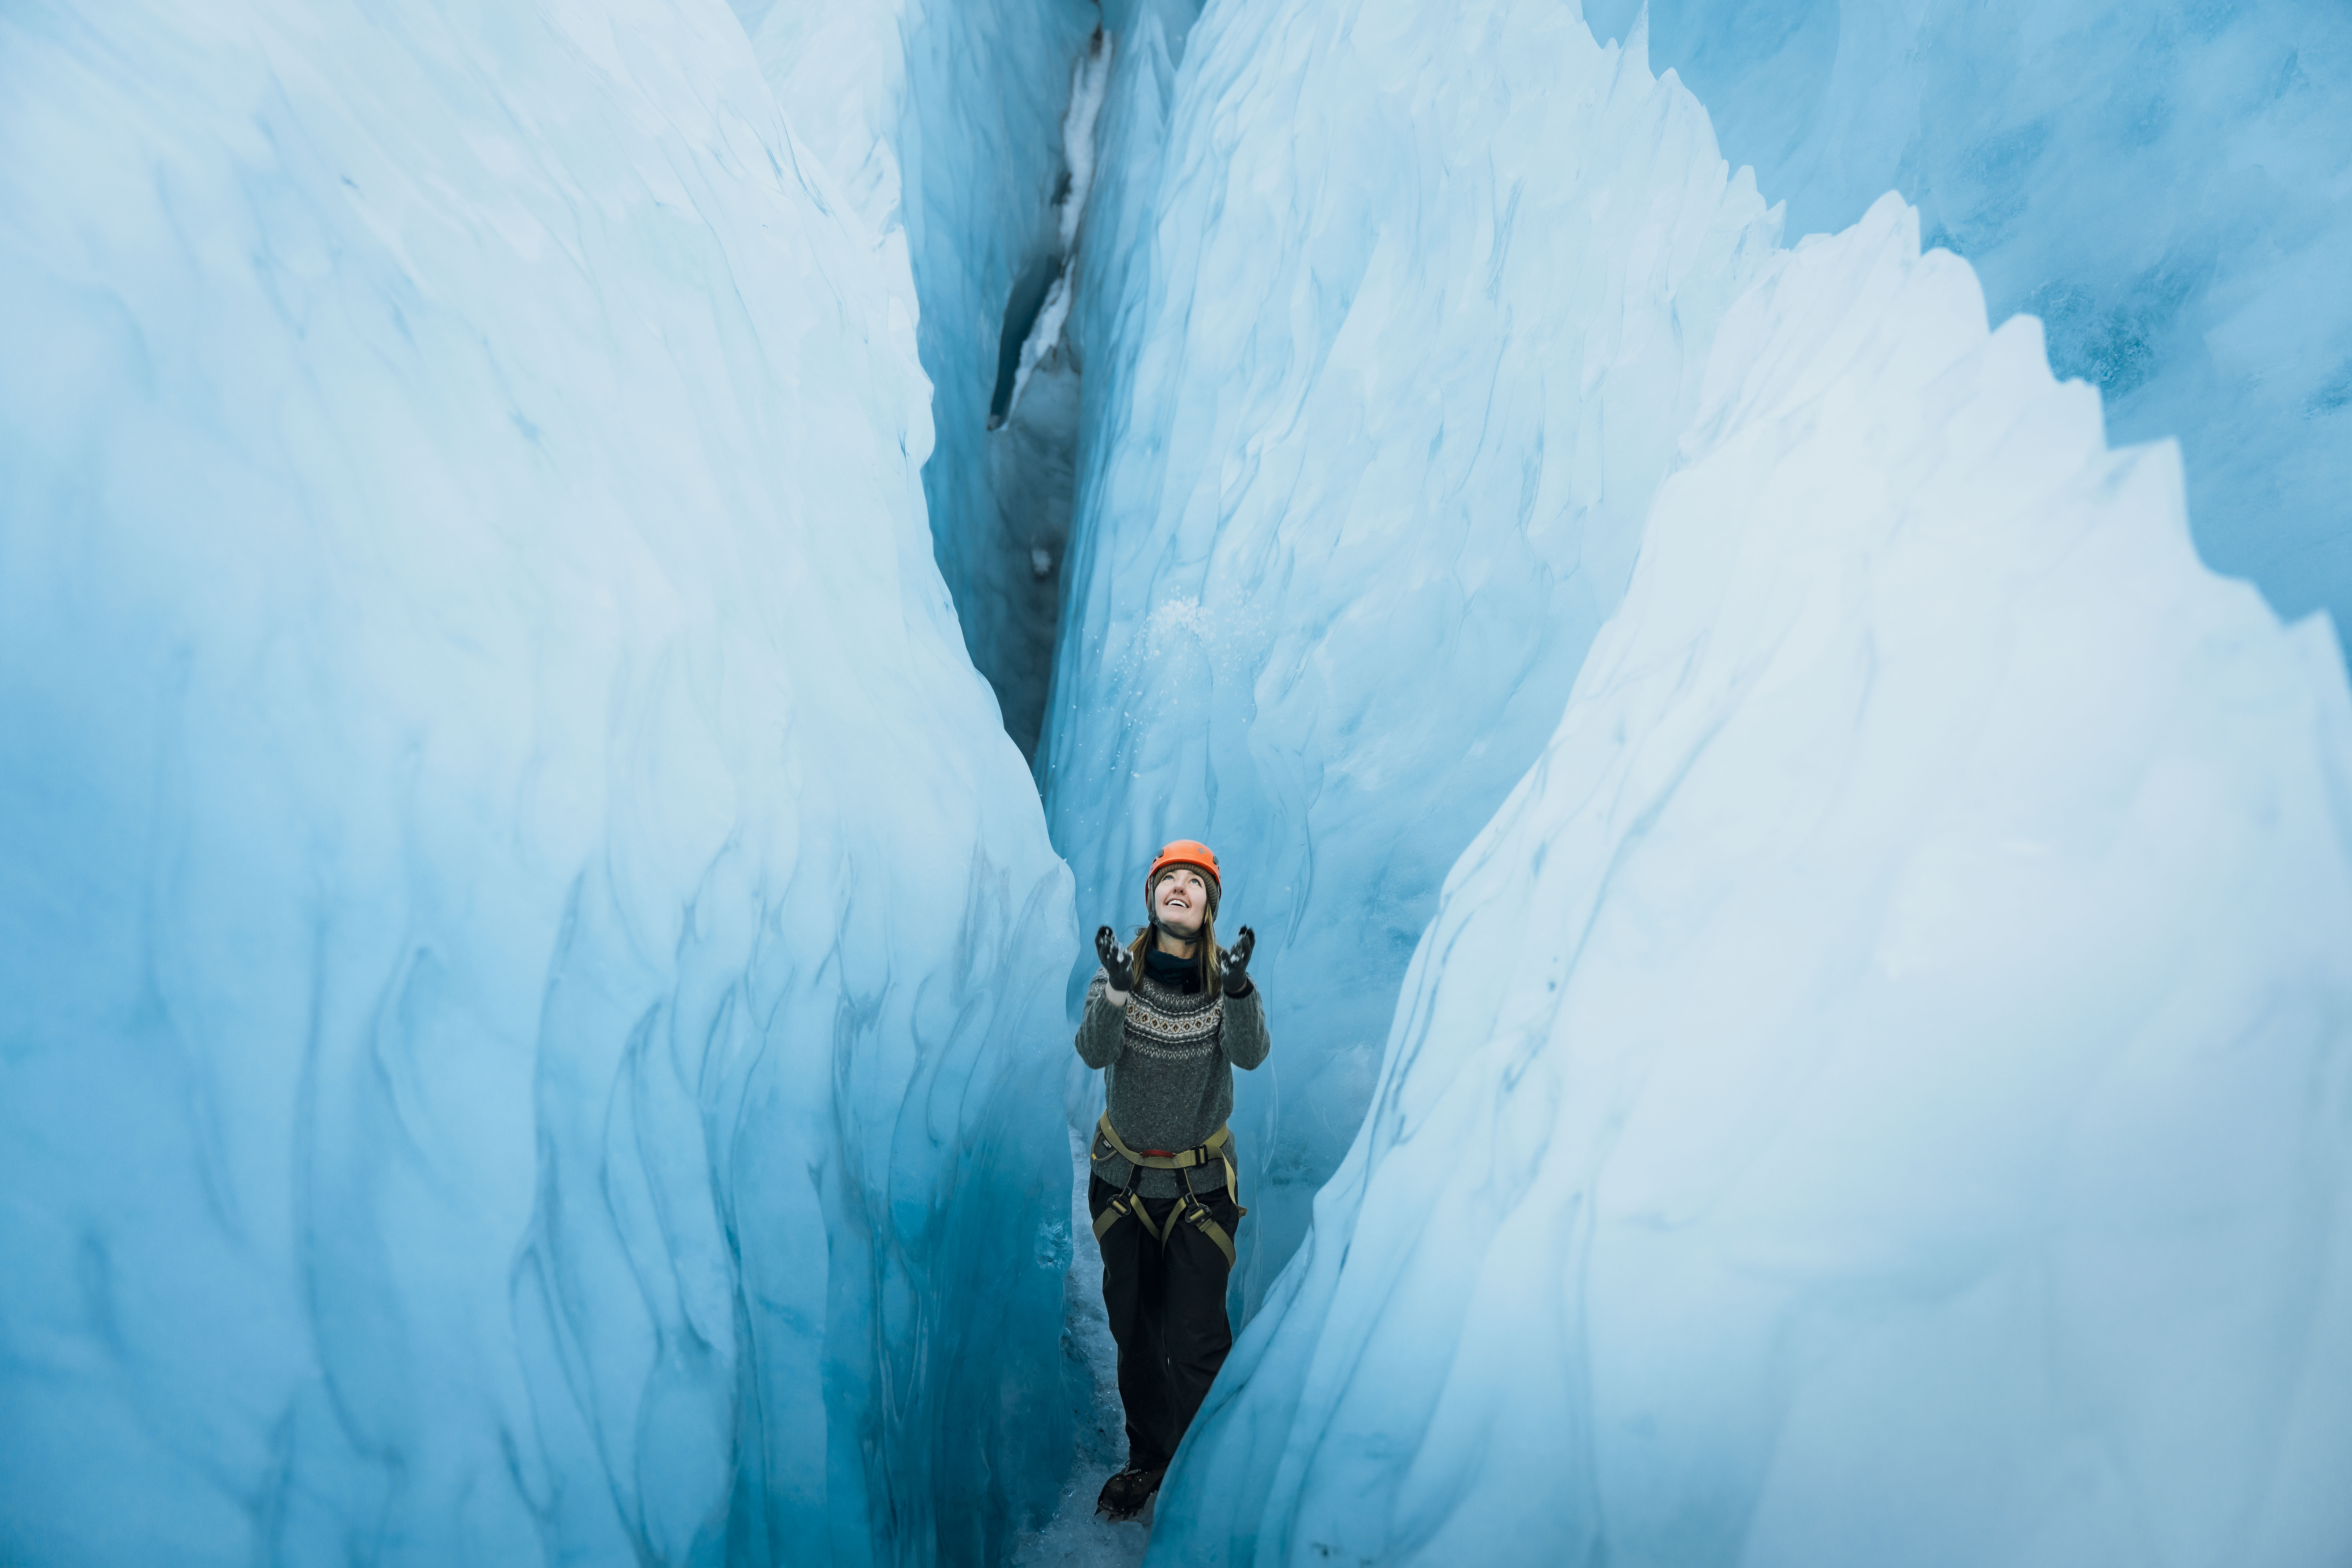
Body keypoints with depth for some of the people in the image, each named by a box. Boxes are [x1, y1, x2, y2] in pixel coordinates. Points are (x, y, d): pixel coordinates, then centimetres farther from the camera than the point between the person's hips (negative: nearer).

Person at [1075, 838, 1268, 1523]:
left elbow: (1251, 1054, -29)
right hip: (1122, 1178, 2)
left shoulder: (1224, 982, -11)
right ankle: (1147, 1459, 39)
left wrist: (1238, 989, -48)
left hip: (1201, 1184, -2)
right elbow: (1094, 1053, -25)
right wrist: (1117, 989, -44)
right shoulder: (1119, 969, -9)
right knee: (1133, 1333, 17)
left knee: (1195, 1344, 4)